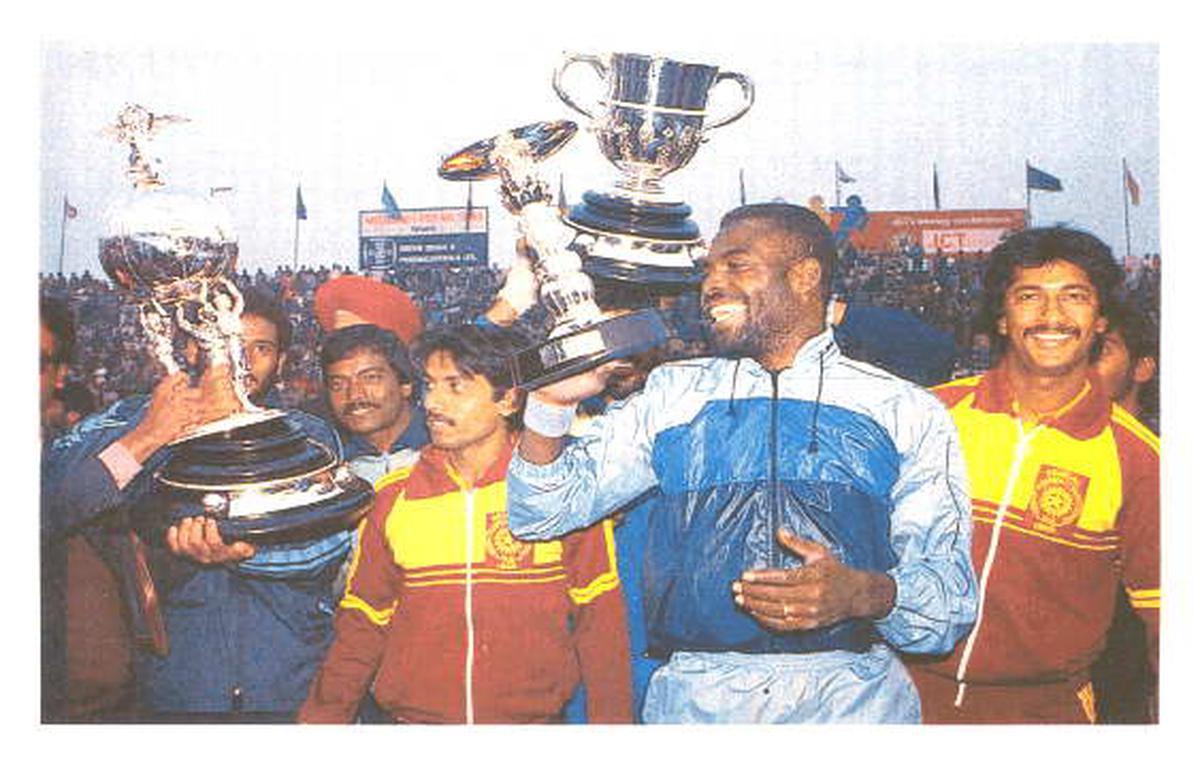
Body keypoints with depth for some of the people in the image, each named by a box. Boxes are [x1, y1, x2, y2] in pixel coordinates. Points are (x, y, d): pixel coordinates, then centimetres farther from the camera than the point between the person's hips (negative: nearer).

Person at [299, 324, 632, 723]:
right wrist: (321, 716, -2)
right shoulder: (393, 496, 0)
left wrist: (610, 720, -9)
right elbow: (362, 623, 6)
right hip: (415, 715, 2)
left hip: (532, 717, -1)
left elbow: (600, 621, -4)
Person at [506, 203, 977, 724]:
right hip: (692, 699, 1)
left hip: (852, 699, 0)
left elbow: (951, 597, 2)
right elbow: (540, 514, 12)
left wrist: (866, 594, -19)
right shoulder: (671, 394, 13)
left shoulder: (907, 414, 7)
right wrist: (553, 401, -4)